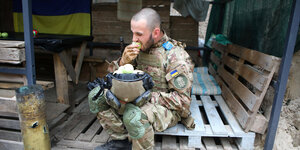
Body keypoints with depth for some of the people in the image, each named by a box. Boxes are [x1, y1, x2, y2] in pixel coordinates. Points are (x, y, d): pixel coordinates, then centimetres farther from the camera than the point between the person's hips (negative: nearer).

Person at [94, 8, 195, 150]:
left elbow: (182, 99, -18)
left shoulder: (175, 56, -20)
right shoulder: (139, 48, -1)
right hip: (139, 100, 7)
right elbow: (112, 74, 6)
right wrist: (123, 62, -17)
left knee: (135, 116, -38)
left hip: (167, 108, -6)